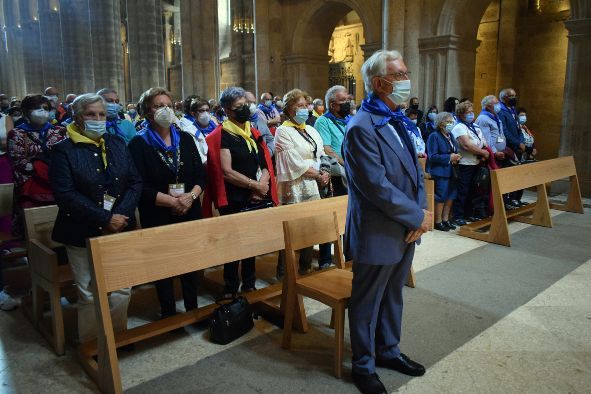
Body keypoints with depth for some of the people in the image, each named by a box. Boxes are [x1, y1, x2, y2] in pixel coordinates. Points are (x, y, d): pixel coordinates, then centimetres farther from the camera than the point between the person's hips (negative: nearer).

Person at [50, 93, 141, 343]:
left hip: (121, 230, 4)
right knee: (89, 294, 6)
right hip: (84, 235, -4)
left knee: (122, 290, 10)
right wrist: (105, 219, -19)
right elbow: (65, 195, -14)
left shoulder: (118, 145, 9)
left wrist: (121, 215, -11)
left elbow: (135, 182, 4)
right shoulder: (64, 151, -5)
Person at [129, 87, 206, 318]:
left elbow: (201, 175, 5)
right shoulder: (139, 144, -6)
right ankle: (169, 314, 25)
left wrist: (191, 196, -14)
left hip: (190, 214, 4)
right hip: (158, 218, -3)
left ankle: (193, 310, 30)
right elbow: (140, 187, -13)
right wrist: (172, 201, -19)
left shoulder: (185, 139, 7)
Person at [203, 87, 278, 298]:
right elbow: (227, 172, -17)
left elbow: (265, 164, 9)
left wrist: (262, 185, -10)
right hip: (234, 201, -6)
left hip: (257, 199, 6)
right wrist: (255, 185, -13)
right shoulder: (222, 135, -9)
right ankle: (230, 289, 23)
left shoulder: (254, 133, 11)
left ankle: (249, 284, 32)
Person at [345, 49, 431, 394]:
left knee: (393, 296, 23)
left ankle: (388, 350, 43)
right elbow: (377, 187, -25)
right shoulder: (362, 127, -20)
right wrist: (419, 216, -15)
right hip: (378, 235, -8)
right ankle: (363, 366, 30)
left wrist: (420, 213, -5)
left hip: (406, 231, 8)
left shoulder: (398, 121, 9)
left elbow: (415, 172, 11)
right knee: (367, 303, 11)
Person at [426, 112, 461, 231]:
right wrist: (449, 158, -17)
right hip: (440, 172, -8)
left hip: (451, 171, 8)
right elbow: (432, 156, -18)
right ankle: (438, 222, 9)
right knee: (441, 197, -3)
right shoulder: (434, 136, -11)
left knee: (451, 196, 10)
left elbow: (456, 150, 19)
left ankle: (445, 219, 23)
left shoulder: (450, 135, 14)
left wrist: (457, 156, -4)